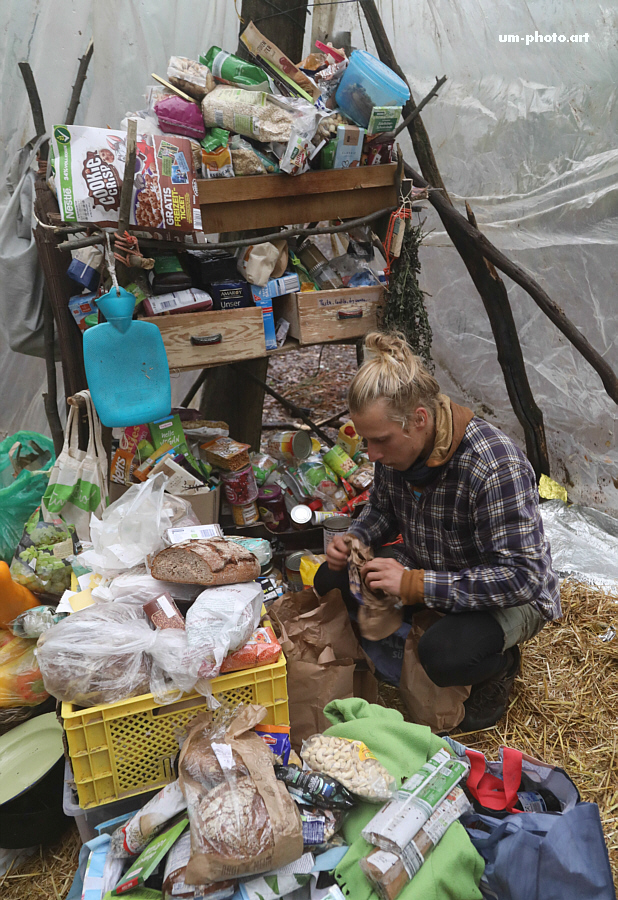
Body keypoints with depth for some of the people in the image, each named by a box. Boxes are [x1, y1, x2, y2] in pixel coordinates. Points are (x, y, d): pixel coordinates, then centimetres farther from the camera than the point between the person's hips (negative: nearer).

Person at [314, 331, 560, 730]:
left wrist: (416, 585, -35)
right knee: (331, 581, -9)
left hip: (514, 595, -6)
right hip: (428, 570, 7)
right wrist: (354, 540, -14)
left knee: (444, 655, -35)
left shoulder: (497, 467, -34)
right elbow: (382, 508, 9)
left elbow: (522, 576, -34)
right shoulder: (396, 446, -12)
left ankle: (499, 665, 0)